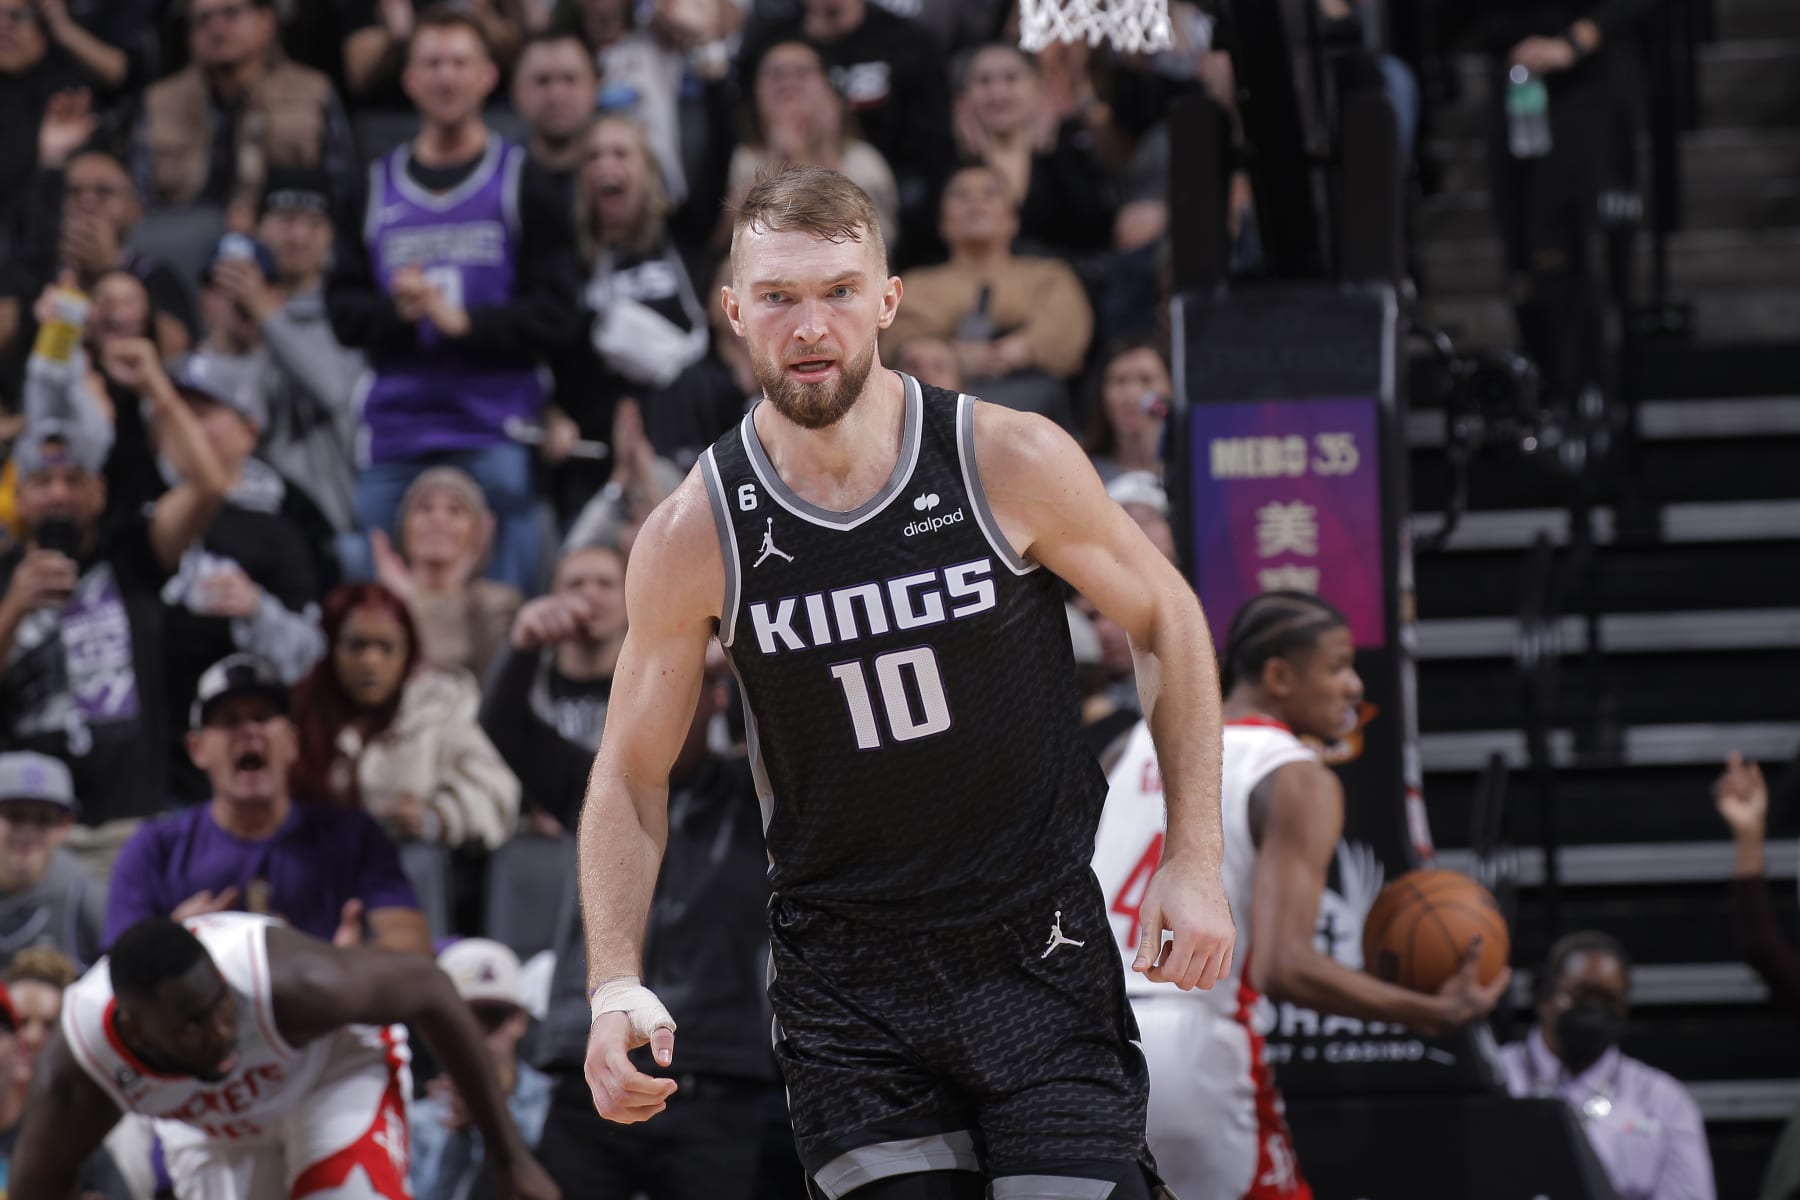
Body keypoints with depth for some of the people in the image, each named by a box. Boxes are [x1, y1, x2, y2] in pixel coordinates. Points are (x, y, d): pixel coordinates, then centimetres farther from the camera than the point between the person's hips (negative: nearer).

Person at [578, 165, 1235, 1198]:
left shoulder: (1013, 463, -9)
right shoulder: (694, 539, -7)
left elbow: (1168, 620, 6)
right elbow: (631, 777, 4)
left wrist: (1195, 862, -1)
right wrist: (616, 988, -9)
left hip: (1038, 957, -1)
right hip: (845, 979, 1)